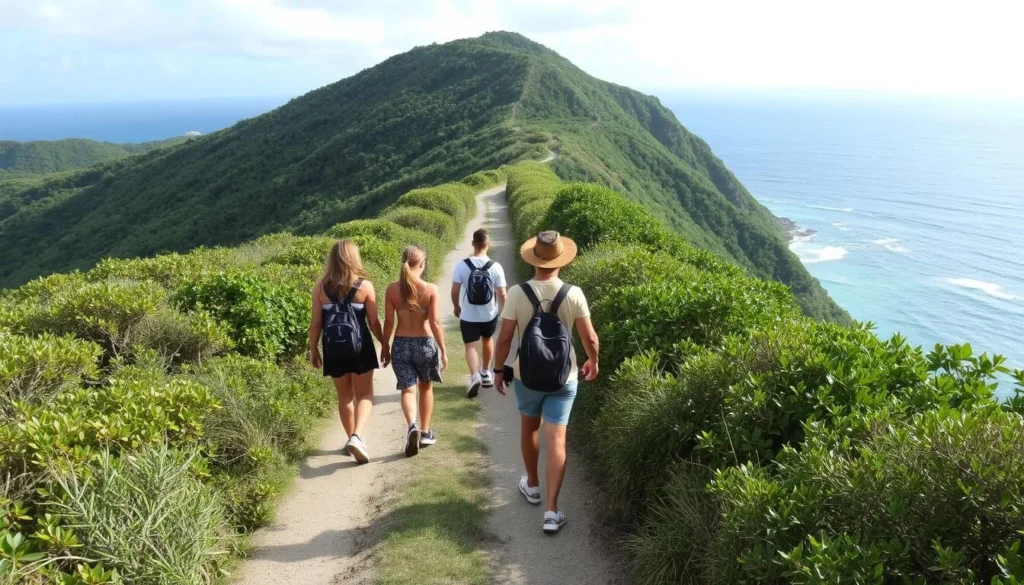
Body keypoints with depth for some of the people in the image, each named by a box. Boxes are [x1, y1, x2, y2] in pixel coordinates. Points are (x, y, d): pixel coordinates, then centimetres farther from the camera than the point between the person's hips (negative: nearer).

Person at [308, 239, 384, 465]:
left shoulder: (321, 287, -3)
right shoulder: (364, 286, -8)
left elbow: (316, 323, 0)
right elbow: (373, 322, -4)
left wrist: (313, 350, 12)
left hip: (333, 349, 2)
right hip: (360, 347, -2)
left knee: (345, 396, 18)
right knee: (364, 394, 8)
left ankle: (351, 439, 29)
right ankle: (356, 436, -13)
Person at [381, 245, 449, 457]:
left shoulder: (392, 289, -5)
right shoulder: (430, 289, -12)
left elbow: (388, 322, -1)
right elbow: (435, 323, -12)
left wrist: (385, 346, 12)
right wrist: (443, 350, -4)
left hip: (401, 344, 1)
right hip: (425, 343, -1)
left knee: (407, 390, 6)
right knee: (426, 387, 20)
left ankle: (412, 426, -21)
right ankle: (425, 432, 27)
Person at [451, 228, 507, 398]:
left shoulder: (461, 265, -13)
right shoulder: (496, 267, -12)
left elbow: (455, 291, -8)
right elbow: (502, 294, -9)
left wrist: (456, 307, 10)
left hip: (468, 316, -2)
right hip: (490, 315, 2)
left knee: (471, 346, 4)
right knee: (487, 340, 26)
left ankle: (475, 376, -20)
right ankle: (486, 373, 38)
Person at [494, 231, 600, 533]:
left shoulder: (517, 293, -14)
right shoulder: (573, 294, -13)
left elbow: (505, 338, -10)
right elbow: (590, 338, -7)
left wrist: (499, 369, 5)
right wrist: (593, 362, 12)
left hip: (527, 376, 1)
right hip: (564, 378, 0)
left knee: (530, 428, 23)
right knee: (556, 439, 2)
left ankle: (532, 485, 42)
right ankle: (552, 511, 1)